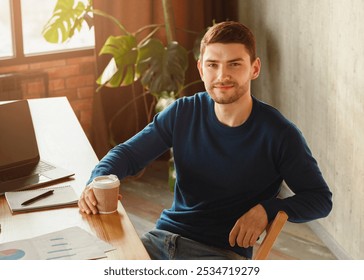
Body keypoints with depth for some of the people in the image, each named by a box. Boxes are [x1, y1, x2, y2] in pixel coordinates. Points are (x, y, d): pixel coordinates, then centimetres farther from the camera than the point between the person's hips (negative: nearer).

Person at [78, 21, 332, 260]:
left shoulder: (278, 133, -8)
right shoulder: (183, 113, 3)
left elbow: (321, 198, -1)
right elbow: (128, 153, 10)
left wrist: (266, 209, -18)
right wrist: (99, 180, -12)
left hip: (224, 253, -3)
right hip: (163, 237, 4)